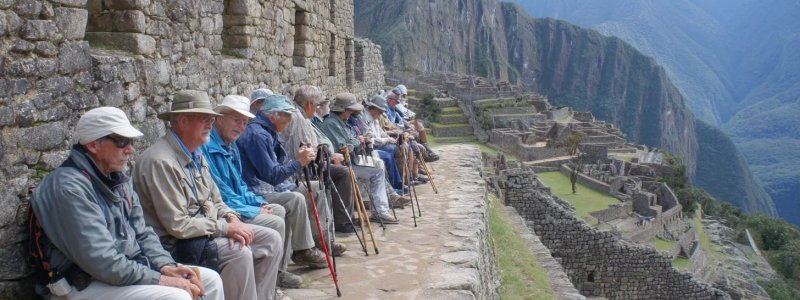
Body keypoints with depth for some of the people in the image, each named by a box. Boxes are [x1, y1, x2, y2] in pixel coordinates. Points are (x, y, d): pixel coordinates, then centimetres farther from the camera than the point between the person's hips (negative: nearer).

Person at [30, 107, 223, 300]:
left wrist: (166, 266, -7)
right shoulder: (69, 187, -21)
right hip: (85, 284, -9)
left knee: (211, 280, 3)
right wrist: (161, 280, -23)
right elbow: (101, 262, -27)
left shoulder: (118, 179, 8)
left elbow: (141, 234, 12)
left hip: (127, 269, 9)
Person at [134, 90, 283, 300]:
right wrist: (226, 228, -19)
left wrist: (231, 218, -6)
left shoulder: (195, 153, 9)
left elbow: (215, 201, 15)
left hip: (209, 228, 10)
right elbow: (178, 225, -24)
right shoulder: (161, 161, -21)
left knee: (271, 240, 1)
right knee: (239, 253, -30)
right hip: (177, 242, -9)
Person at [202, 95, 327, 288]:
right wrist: (254, 211, -16)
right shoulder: (208, 147, -20)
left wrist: (259, 203, 3)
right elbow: (220, 194, -22)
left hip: (236, 203, 10)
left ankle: (278, 269, 14)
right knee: (275, 223, -19)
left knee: (280, 210, 9)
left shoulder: (231, 146, 12)